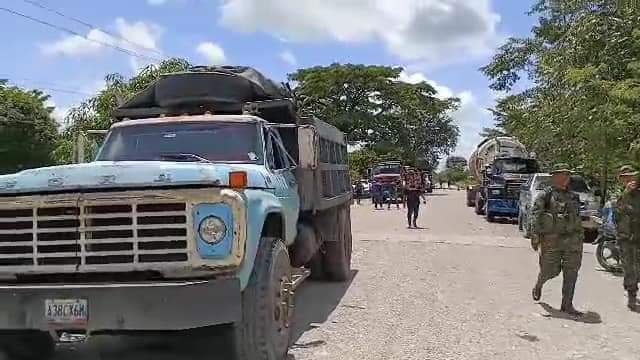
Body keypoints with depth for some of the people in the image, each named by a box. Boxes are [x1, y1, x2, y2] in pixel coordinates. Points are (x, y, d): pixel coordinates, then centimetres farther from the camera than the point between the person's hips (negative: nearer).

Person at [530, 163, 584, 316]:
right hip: (552, 239, -4)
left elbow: (577, 217, 20)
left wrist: (580, 236, 17)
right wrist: (535, 236, -16)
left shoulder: (573, 196, 14)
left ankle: (567, 305, 5)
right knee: (550, 271, 3)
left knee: (571, 272, -1)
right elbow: (535, 215, -8)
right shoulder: (546, 194, -3)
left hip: (573, 239, 4)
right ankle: (538, 286, 36)